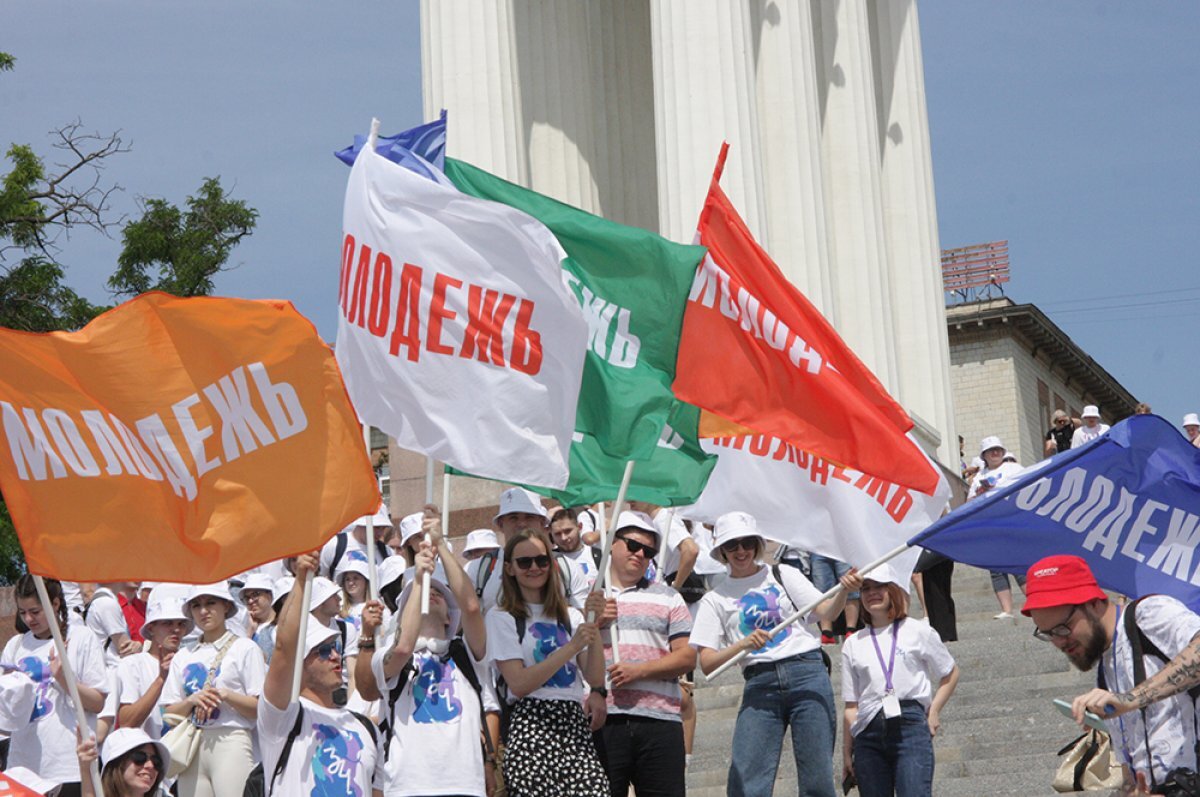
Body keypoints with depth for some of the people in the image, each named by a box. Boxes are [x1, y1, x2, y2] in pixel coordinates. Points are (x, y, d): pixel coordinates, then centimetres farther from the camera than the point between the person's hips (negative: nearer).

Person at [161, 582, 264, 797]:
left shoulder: (244, 648, 5)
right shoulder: (183, 657, 18)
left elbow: (262, 709, -3)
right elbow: (170, 714, 13)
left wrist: (225, 695, -15)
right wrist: (192, 701, -6)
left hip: (231, 742, -4)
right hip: (190, 747, 5)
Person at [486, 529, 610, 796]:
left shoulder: (570, 616, 18)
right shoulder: (501, 618, 5)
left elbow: (595, 678, 6)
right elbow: (518, 684, -7)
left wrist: (594, 625, -5)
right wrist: (571, 647, -11)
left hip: (576, 724, 3)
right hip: (532, 724, -3)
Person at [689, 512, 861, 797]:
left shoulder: (783, 575, 12)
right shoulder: (715, 600, 11)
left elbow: (826, 611, 0)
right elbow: (707, 663, 2)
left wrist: (843, 591, -21)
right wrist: (743, 644, -14)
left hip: (807, 673, 0)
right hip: (760, 685, 0)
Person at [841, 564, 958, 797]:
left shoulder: (917, 632, 9)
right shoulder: (853, 644, 13)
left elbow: (950, 673, 17)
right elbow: (851, 705, 11)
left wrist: (933, 711, 5)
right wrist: (846, 752, 7)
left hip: (910, 725, -3)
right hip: (868, 732, 3)